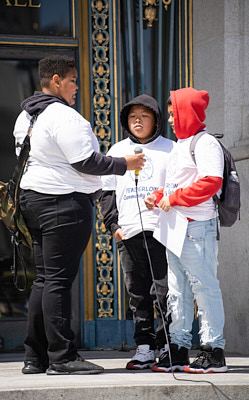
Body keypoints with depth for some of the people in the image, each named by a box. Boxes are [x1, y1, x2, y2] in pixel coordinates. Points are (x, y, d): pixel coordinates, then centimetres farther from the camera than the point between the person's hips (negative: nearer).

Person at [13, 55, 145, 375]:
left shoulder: (25, 117, 16)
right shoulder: (63, 116, -14)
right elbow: (85, 162, -17)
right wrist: (123, 164, -5)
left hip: (33, 198, 10)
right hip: (64, 203, -10)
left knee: (44, 278, 11)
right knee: (58, 280, -9)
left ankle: (35, 357, 11)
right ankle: (62, 358, -8)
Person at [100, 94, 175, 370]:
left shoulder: (170, 149, 7)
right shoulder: (117, 151, 16)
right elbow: (107, 191, 16)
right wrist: (113, 224, 4)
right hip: (128, 233, 3)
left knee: (164, 291, -5)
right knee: (137, 293, 3)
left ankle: (167, 346, 1)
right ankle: (144, 347, 7)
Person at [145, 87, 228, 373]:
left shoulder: (205, 144, -8)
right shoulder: (180, 145, 22)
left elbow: (210, 182, -20)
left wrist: (174, 199, -18)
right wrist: (159, 197, 10)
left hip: (197, 226, -10)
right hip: (175, 228, 10)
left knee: (204, 286, -8)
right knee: (177, 291, 10)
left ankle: (214, 351, -5)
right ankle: (179, 349, 14)